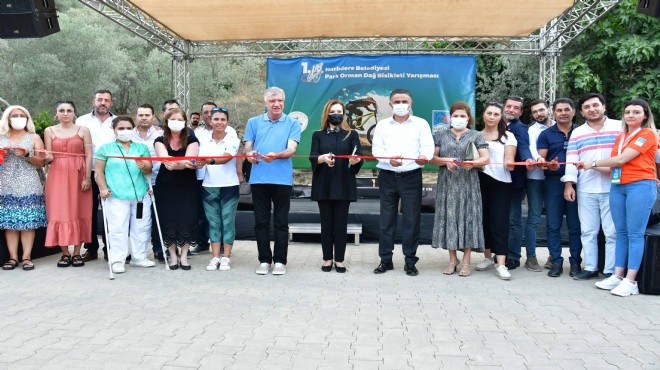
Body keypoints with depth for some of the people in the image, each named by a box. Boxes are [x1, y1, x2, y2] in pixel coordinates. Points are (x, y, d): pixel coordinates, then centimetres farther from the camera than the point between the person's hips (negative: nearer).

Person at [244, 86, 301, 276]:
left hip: (282, 179, -2)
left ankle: (280, 261, 14)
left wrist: (276, 155, -28)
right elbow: (247, 146, 9)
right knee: (261, 221, 7)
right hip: (258, 178, 2)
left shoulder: (293, 124, 4)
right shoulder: (254, 122, 11)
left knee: (281, 221, 4)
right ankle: (264, 260, 18)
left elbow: (291, 149, -8)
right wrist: (250, 154, -15)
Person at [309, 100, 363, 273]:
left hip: (344, 185, 0)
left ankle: (339, 259, 9)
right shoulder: (318, 135, 10)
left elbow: (359, 157, -1)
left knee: (341, 223, 1)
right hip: (323, 185, 1)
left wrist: (356, 160, -25)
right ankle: (327, 258, 13)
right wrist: (323, 158, -26)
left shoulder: (351, 135, 10)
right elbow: (312, 157, -4)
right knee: (326, 223, 4)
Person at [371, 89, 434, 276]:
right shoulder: (382, 125, 10)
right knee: (386, 219, 6)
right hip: (387, 177, 2)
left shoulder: (421, 124, 5)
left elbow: (428, 147, -6)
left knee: (411, 219, 1)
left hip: (411, 177, -2)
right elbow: (377, 148, 1)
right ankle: (385, 260, 15)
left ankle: (410, 261, 10)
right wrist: (389, 159, -20)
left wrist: (424, 157, -30)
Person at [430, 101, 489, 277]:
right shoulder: (441, 134, 10)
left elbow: (486, 158, 0)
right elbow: (432, 158, 6)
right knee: (448, 217, 3)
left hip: (468, 184, -1)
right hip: (447, 183, 1)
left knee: (468, 218, -1)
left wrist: (473, 163, -20)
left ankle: (466, 261, 7)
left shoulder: (475, 135, 7)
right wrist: (445, 161, -13)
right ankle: (452, 259, 14)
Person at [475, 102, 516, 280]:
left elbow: (509, 159, -2)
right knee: (484, 219, 7)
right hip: (480, 181, 3)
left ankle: (501, 264, -9)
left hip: (501, 183, -3)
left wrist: (509, 163, -24)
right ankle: (488, 258, 20)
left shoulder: (508, 136, 7)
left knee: (499, 222, -7)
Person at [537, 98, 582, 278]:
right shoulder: (546, 134, 8)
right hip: (553, 183, 0)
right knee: (553, 225, 1)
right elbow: (541, 159, 1)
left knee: (575, 225, 3)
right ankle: (556, 262, 9)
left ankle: (575, 262, 13)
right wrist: (548, 165, -21)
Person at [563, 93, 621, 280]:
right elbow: (571, 160, 6)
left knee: (612, 232, 0)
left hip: (613, 189, -2)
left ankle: (611, 271, 7)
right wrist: (569, 184, -2)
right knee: (588, 231, 7)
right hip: (585, 191, 3)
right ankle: (590, 268, 16)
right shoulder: (577, 133, 12)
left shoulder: (620, 127, 5)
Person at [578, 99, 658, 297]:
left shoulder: (647, 134, -4)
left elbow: (622, 159, -12)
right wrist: (593, 167, -1)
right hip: (618, 186, 7)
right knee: (621, 233, 7)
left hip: (640, 186, -7)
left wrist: (593, 164, -4)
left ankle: (630, 281, -4)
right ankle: (618, 276, 10)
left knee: (634, 234, -6)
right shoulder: (620, 137, 18)